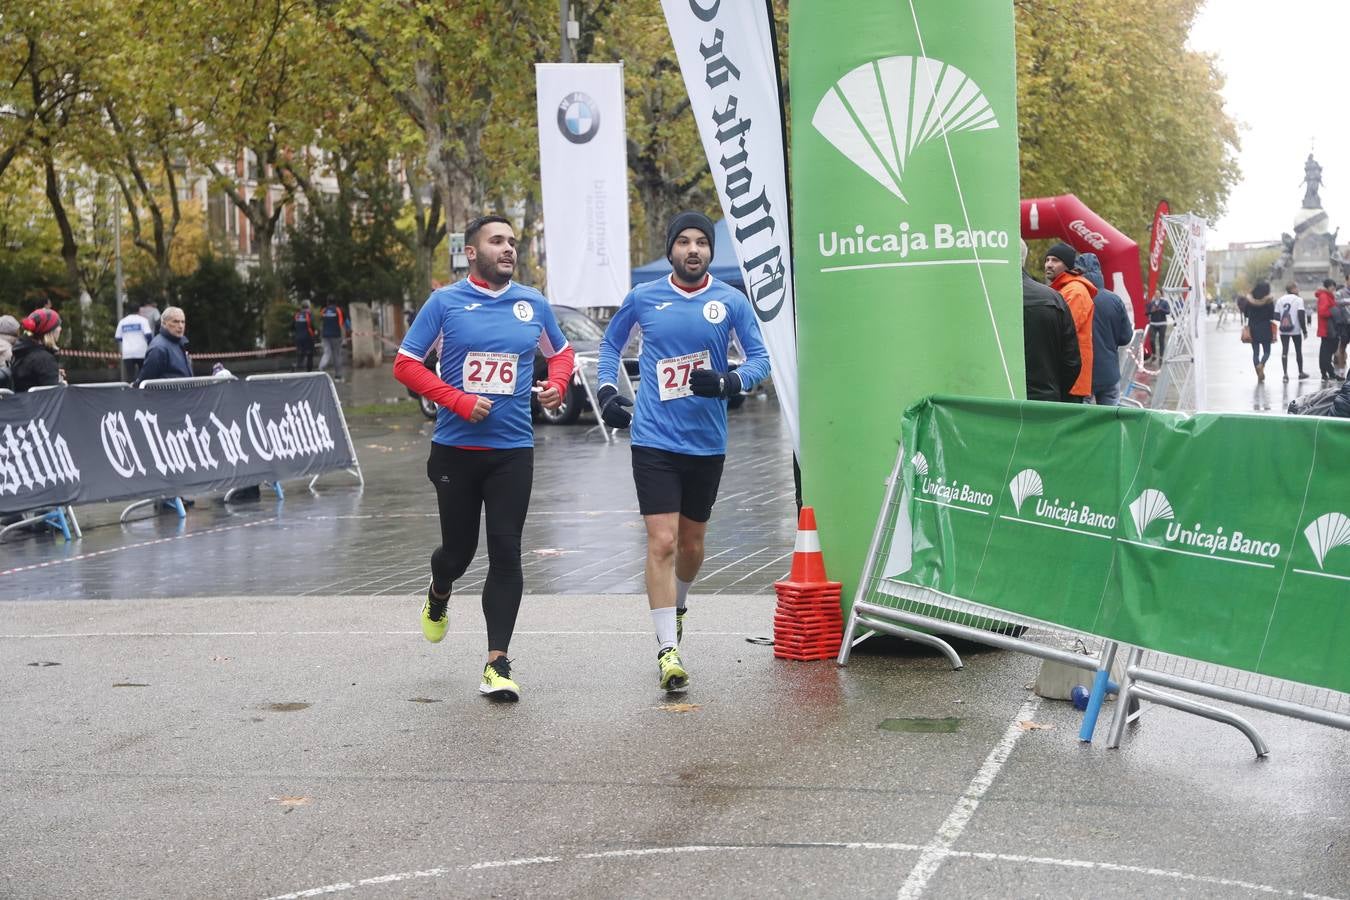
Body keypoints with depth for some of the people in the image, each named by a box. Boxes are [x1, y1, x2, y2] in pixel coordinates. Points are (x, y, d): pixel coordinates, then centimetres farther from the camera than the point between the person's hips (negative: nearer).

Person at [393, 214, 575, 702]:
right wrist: (459, 401, -13)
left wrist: (557, 385, -1)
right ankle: (438, 596, 47)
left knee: (505, 554, -6)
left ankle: (497, 665, -4)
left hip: (513, 450, 1)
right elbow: (405, 363, -3)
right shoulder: (445, 302, -2)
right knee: (459, 548, 10)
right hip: (456, 448, -1)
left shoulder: (533, 304, 6)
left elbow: (562, 352, 22)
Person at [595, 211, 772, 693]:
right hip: (654, 439, -2)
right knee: (662, 542, -11)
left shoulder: (731, 301, 0)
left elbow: (760, 358, 2)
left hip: (707, 442, 2)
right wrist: (606, 388, 7)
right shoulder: (643, 298, 2)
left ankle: (678, 604, 46)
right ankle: (668, 650, -10)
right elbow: (611, 341, 19)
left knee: (692, 543, 15)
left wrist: (728, 383, -17)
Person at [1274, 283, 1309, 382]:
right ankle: (1301, 373, 23)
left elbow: (1276, 316, 2)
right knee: (1298, 350, 12)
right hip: (1296, 330, -3)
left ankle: (1285, 374, -8)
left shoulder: (1280, 300, 4)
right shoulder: (1298, 300, -8)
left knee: (1284, 351, 2)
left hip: (1283, 331, 3)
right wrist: (1304, 329, -7)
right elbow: (1301, 315, -14)